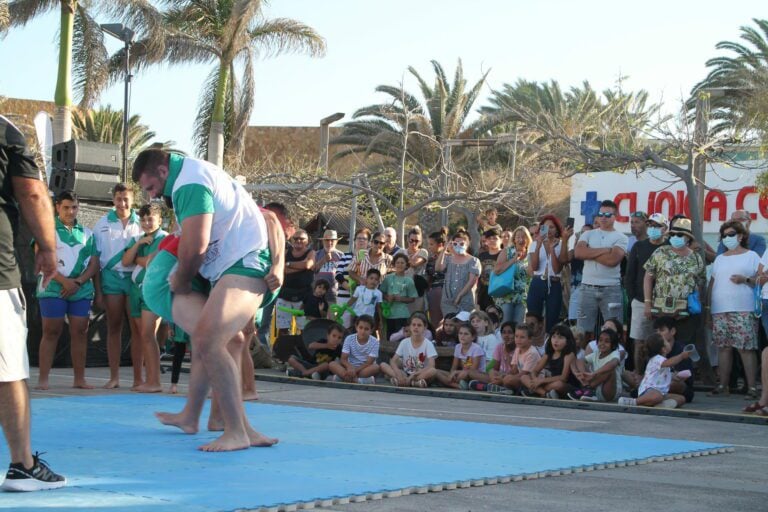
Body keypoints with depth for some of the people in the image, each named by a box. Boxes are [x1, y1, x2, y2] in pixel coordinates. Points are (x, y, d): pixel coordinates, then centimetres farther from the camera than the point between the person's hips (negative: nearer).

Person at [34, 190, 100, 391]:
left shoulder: (87, 233, 13)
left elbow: (94, 263, 9)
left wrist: (78, 281, -8)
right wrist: (65, 281, -14)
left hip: (81, 290, 3)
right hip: (53, 289, -3)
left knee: (80, 332, 2)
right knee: (51, 332, -5)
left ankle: (79, 378, 6)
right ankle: (43, 379, -4)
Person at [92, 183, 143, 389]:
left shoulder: (140, 224, 5)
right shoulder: (103, 224, 6)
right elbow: (95, 258, 6)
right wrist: (98, 290, 1)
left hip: (134, 278, -1)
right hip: (111, 277, 1)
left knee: (137, 328, -2)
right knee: (113, 327, 5)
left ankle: (138, 377, 1)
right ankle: (114, 376, 8)